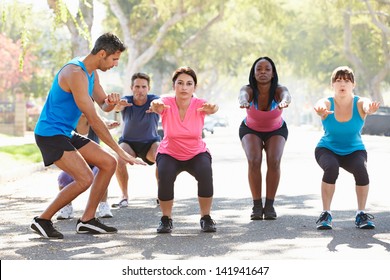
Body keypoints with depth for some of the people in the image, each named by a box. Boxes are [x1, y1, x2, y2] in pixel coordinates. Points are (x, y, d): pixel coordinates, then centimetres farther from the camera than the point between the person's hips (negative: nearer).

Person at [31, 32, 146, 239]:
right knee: (85, 179, -21)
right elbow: (93, 119, -25)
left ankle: (87, 220, 10)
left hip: (66, 134, 10)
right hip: (50, 133, -10)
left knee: (108, 163, 5)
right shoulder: (76, 73, -23)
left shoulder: (92, 73, 9)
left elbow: (104, 105, 17)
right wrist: (120, 151, -23)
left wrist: (111, 101, -10)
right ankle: (42, 220, -6)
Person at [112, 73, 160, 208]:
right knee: (119, 161, -29)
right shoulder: (127, 100, -17)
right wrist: (117, 106, -68)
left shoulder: (153, 100, -18)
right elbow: (118, 106, -41)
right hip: (128, 142, 0)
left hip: (151, 142, 0)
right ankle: (124, 196, -10)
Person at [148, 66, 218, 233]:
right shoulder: (167, 104, -19)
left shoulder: (199, 105, -18)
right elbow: (157, 105, -43)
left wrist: (211, 109, -66)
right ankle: (166, 219, -6)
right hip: (169, 155, 0)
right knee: (165, 176, -30)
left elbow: (211, 108, -41)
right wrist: (156, 106, -68)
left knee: (205, 173, -30)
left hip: (197, 154, 0)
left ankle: (206, 218, -8)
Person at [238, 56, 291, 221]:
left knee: (274, 162, -22)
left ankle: (270, 205, -9)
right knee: (254, 161, -23)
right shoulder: (249, 90, -30)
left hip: (276, 130, 0)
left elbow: (286, 94, -54)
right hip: (250, 130, 0)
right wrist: (243, 101, -80)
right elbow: (242, 94, -54)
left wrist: (284, 101, -80)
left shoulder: (278, 90, -30)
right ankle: (257, 205, -13)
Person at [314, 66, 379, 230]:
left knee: (361, 169, -31)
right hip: (327, 150, 0)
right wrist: (320, 111, -67)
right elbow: (320, 105, -40)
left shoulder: (359, 103, -15)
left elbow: (367, 105, -39)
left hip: (354, 151, 1)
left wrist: (370, 109, -66)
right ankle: (326, 214, -21)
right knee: (331, 167, -34)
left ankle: (361, 214, -15)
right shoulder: (327, 104, -16)